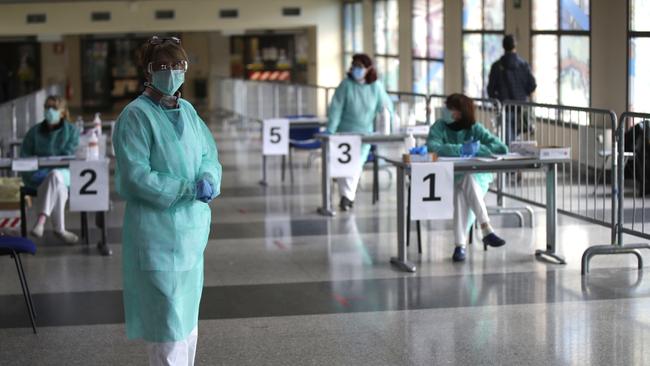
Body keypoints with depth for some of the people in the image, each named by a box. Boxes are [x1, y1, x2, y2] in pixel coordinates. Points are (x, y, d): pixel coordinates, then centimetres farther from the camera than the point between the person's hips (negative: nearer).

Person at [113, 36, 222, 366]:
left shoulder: (188, 111, 10)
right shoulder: (136, 115, -11)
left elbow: (210, 156, 13)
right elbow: (136, 177, -17)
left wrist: (208, 180, -10)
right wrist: (189, 189, -20)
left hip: (192, 224, 7)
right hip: (156, 226, -7)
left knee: (188, 312, 14)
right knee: (166, 315, -6)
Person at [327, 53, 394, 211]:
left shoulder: (376, 86, -4)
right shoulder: (346, 84, -10)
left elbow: (385, 106, 6)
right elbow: (336, 108, -12)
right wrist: (330, 130, -18)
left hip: (365, 132, 2)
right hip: (345, 131, -2)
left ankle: (348, 195, 13)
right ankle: (346, 195, -5)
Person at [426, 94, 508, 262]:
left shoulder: (475, 128, 2)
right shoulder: (439, 127, -1)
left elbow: (501, 148, -8)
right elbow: (432, 147, -22)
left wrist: (477, 149, -20)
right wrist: (461, 149, -29)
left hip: (477, 177, 1)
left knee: (463, 194, -33)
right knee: (462, 190, -34)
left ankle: (461, 245, -36)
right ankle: (486, 229, -40)